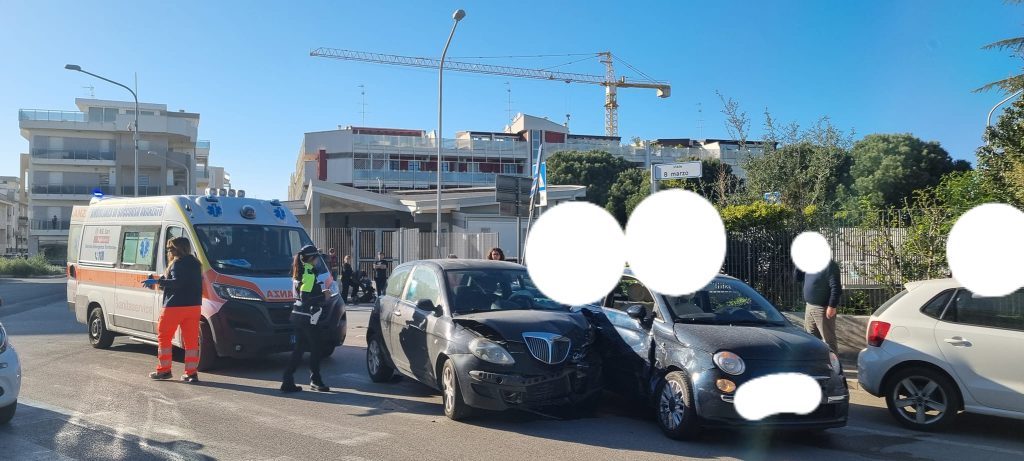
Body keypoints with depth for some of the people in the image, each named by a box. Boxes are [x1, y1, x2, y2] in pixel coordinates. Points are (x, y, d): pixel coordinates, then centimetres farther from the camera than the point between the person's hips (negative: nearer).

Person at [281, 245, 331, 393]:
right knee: (315, 349, 4)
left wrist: (321, 292, 18)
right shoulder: (310, 273, -16)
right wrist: (323, 297, -11)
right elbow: (306, 298, -21)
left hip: (298, 316, 9)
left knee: (299, 349, 12)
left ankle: (287, 381, 9)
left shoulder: (299, 272, 13)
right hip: (308, 317, -9)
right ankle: (315, 381, 13)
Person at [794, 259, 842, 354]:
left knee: (828, 338, -2)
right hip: (810, 306, 9)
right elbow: (798, 278, 17)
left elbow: (835, 287, -20)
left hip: (823, 308, -9)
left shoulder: (830, 265, -15)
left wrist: (832, 306, -24)